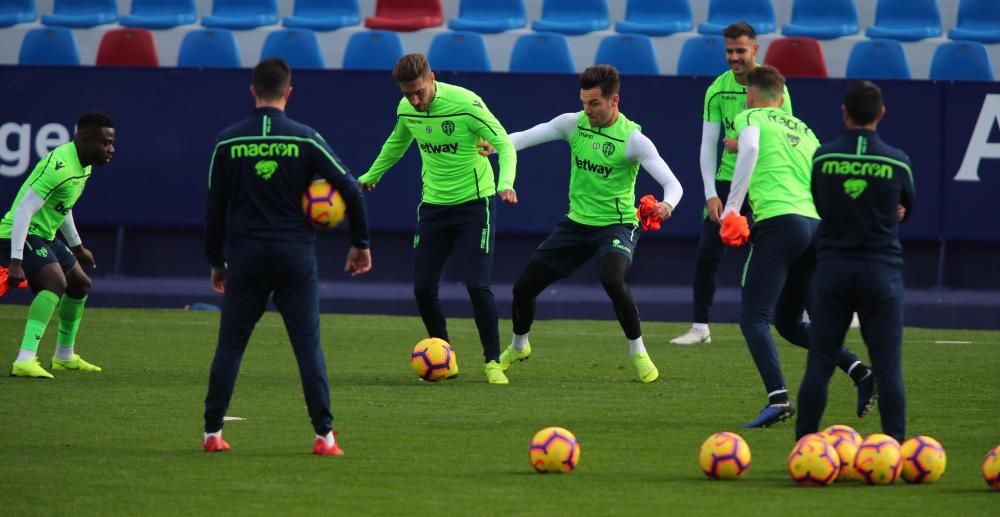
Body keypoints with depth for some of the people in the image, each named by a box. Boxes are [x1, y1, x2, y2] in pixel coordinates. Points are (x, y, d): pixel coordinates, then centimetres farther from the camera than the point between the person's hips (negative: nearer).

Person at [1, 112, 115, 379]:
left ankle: (64, 357, 39)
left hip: (44, 236, 11)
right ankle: (25, 360, -37)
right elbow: (24, 210, -30)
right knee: (56, 281, -30)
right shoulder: (59, 167, -26)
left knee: (80, 284, 22)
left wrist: (77, 247, 34)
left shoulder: (83, 166, 7)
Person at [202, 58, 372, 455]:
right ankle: (324, 436, -4)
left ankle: (212, 432, 8)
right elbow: (349, 188, -5)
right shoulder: (304, 139, -3)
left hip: (245, 258, 1)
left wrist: (216, 262, 16)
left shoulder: (227, 143, 1)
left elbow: (214, 208, 6)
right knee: (308, 347, 1)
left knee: (229, 347, 8)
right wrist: (360, 243, 6)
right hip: (296, 256, -1)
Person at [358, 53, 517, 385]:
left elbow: (504, 143, -20)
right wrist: (370, 176, 33)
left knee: (477, 285, -14)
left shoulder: (465, 103, -20)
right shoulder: (406, 109, -2)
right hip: (433, 204, 5)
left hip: (474, 203, -5)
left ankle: (493, 361, 0)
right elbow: (397, 143, 20)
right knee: (423, 289, 0)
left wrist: (505, 183, -37)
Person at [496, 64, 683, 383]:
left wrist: (667, 204, -43)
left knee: (612, 279, -35)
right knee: (523, 287, 4)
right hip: (576, 223, 5)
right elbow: (526, 137, -8)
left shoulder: (633, 139, -16)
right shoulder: (574, 124, -3)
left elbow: (672, 183, -21)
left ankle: (638, 353, -15)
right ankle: (518, 346, 35)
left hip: (616, 225, -5)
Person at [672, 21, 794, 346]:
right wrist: (711, 194, -8)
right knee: (707, 253, -4)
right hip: (728, 181, 2)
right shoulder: (718, 90, -2)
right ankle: (700, 328, 4)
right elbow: (708, 145, -2)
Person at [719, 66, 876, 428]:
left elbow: (749, 148, -13)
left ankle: (778, 397, -25)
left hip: (779, 222, -7)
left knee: (753, 317, -7)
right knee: (789, 322, 19)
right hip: (816, 227, 7)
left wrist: (731, 208, -14)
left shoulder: (751, 118, 8)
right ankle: (860, 372, 2)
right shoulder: (803, 130, 26)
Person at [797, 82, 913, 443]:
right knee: (888, 368, 1)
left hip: (832, 267, 1)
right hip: (882, 270, -1)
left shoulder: (823, 157, -1)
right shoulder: (897, 162, -2)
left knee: (819, 365, 4)